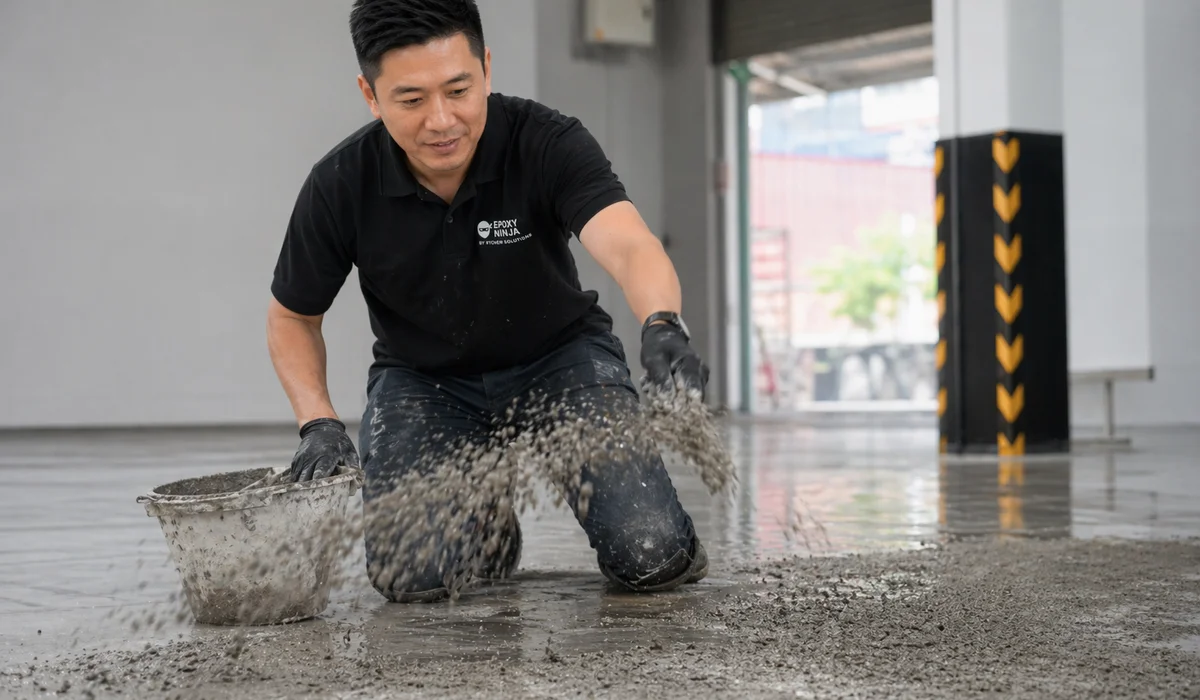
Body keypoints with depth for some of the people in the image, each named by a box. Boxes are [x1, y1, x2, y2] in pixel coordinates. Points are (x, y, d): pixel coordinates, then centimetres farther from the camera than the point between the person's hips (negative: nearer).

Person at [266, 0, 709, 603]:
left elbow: (627, 245, -41)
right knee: (409, 575, -21)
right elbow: (292, 317, 0)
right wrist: (318, 425, -16)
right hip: (422, 377, 2)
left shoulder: (548, 142, -24)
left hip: (559, 357, -1)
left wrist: (663, 329, -63)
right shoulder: (340, 186, -18)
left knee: (651, 558, -21)